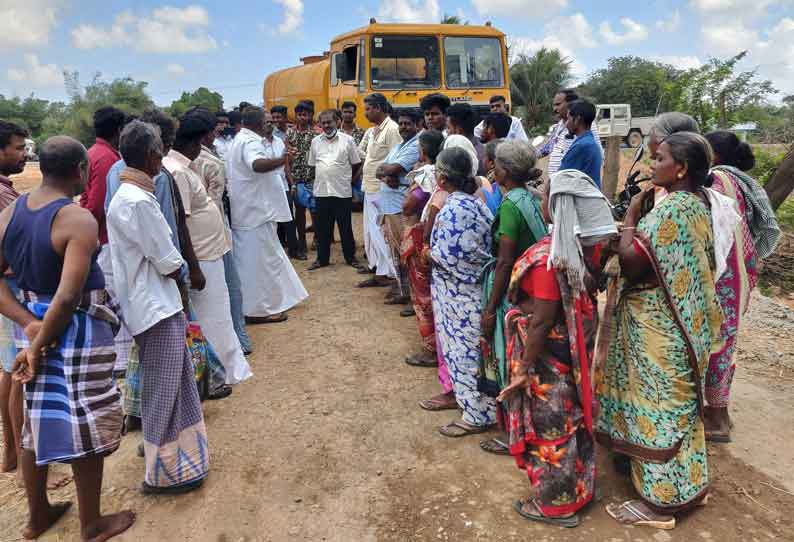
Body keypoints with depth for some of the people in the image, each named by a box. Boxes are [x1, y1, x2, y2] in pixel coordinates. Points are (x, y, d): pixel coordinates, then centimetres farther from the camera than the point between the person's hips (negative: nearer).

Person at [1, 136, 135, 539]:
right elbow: (67, 297, -27)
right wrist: (39, 345, -16)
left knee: (37, 418, 20)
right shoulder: (79, 220, -20)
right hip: (76, 330, -7)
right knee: (85, 426, 7)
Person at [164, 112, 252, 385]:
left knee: (216, 316, 18)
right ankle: (220, 375, 15)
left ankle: (229, 367, 30)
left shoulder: (180, 165, 9)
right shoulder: (178, 172, -21)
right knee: (213, 320, 2)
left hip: (209, 253, 10)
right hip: (201, 258, -10)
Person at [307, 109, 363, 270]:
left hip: (342, 191, -3)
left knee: (346, 227, 6)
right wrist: (323, 178, 9)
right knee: (322, 228, 10)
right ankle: (322, 258, 20)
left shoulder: (347, 140, -2)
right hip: (321, 191, 3)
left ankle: (350, 257, 19)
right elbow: (312, 164, 14)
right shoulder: (315, 141, 8)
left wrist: (347, 180, 5)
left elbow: (356, 164, 3)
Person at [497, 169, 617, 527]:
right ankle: (580, 488, 43)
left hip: (549, 354, -8)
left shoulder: (549, 255, -29)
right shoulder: (590, 243, -6)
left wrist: (523, 369, -17)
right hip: (576, 348, 8)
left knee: (548, 427, 10)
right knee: (572, 419, 24)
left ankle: (555, 504, 29)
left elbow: (541, 322, -25)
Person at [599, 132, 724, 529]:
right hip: (683, 321, 10)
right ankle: (688, 485, 37)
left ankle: (660, 502, 17)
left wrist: (631, 214, -14)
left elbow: (632, 263, -24)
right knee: (678, 404, 21)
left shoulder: (670, 209, -24)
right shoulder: (697, 204, 7)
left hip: (659, 327, -10)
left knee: (659, 407, 2)